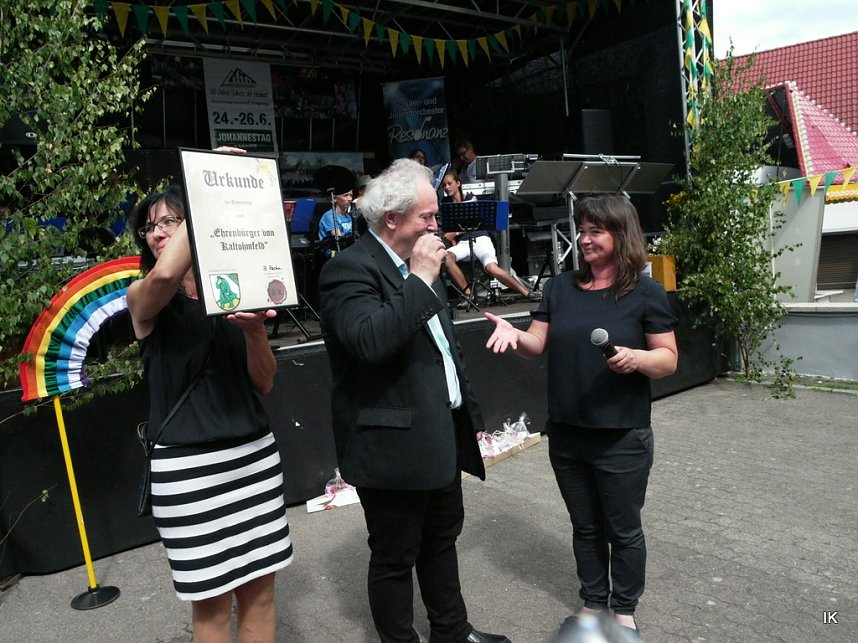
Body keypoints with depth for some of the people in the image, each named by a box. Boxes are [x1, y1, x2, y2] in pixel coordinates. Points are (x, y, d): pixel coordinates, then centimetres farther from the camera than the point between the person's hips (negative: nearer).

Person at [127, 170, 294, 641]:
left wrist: (255, 330, -15)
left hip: (253, 453, 3)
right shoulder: (141, 298, -2)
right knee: (211, 602, 7)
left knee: (259, 590, 11)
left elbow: (264, 383, 3)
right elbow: (165, 273, -29)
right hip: (187, 464, -3)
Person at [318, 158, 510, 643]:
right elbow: (370, 341, -35)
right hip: (394, 444, -9)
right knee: (395, 558, 9)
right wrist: (421, 278, -25)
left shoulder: (418, 265, 10)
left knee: (442, 538, 24)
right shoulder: (350, 269, -17)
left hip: (442, 435, 9)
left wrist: (470, 415, 20)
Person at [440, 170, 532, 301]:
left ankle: (527, 294, -21)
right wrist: (453, 245, -7)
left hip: (479, 238, -2)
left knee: (492, 268, -30)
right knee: (446, 257, -33)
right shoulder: (445, 203, 14)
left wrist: (455, 233, -17)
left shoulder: (470, 198, 8)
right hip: (462, 243, 3)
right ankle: (467, 293, -25)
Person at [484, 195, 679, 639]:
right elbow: (538, 344, 3)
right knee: (585, 527, 20)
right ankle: (593, 602, 40)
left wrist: (636, 358, -26)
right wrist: (513, 334, -18)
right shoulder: (560, 287, 4)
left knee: (623, 530, 14)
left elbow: (668, 359, -6)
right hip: (566, 435, 4)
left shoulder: (646, 293, -7)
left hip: (622, 439, -4)